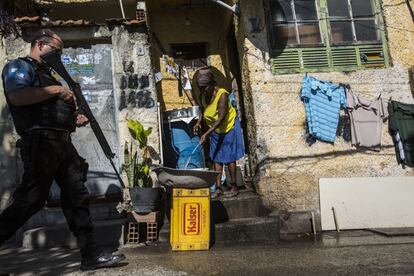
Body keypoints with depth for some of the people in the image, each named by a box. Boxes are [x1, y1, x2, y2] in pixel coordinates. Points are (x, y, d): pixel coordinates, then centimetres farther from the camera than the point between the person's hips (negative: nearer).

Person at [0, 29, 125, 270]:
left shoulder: (47, 74, 28)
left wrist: (75, 119, 9)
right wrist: (56, 90, -11)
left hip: (63, 144, 9)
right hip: (41, 143, -9)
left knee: (77, 198, 4)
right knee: (31, 200, -7)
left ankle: (91, 255, 8)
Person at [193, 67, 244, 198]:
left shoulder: (222, 94, -29)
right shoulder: (202, 96, -8)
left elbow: (221, 118, -34)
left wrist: (206, 134, -38)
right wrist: (199, 122, -8)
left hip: (229, 128, -6)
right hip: (215, 131, 6)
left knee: (229, 158, 1)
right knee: (216, 158, 7)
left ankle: (234, 187, 15)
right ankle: (218, 187, 15)